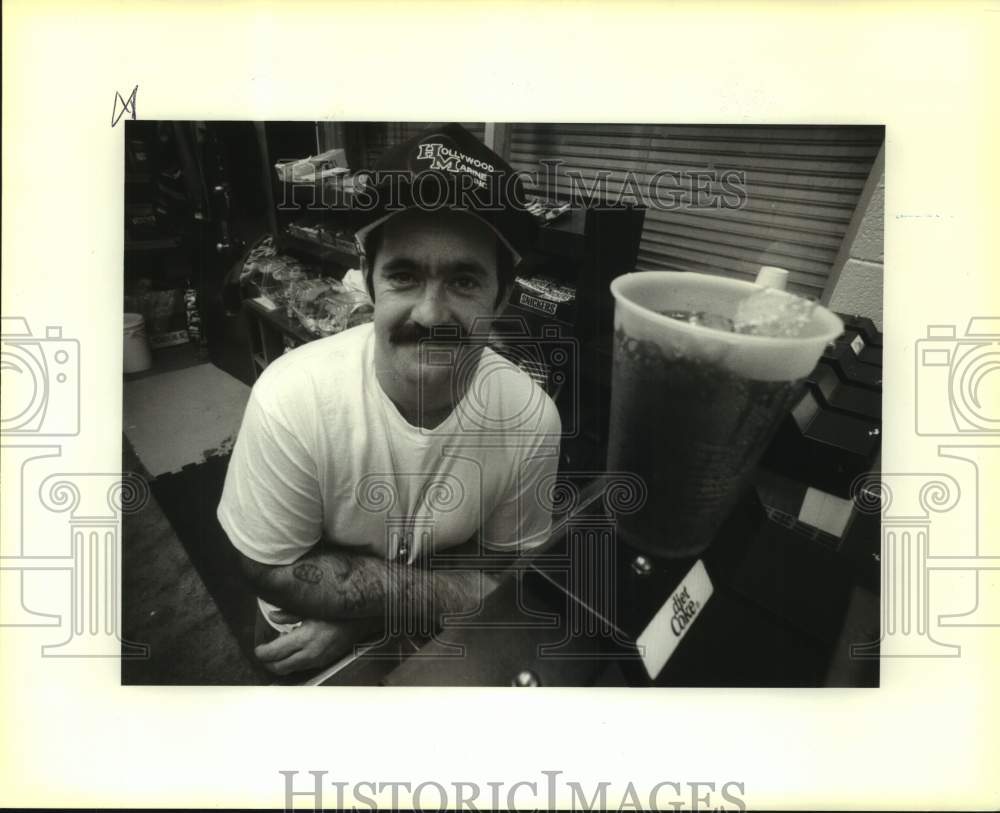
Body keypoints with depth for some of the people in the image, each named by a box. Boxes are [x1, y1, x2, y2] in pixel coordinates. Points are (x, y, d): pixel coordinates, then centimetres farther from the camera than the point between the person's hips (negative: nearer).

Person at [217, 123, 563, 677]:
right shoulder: (291, 398, -27)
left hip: (439, 633, 2)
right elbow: (271, 569, -17)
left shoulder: (531, 417, -22)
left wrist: (358, 618, -19)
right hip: (308, 638, -1)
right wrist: (446, 592, -23)